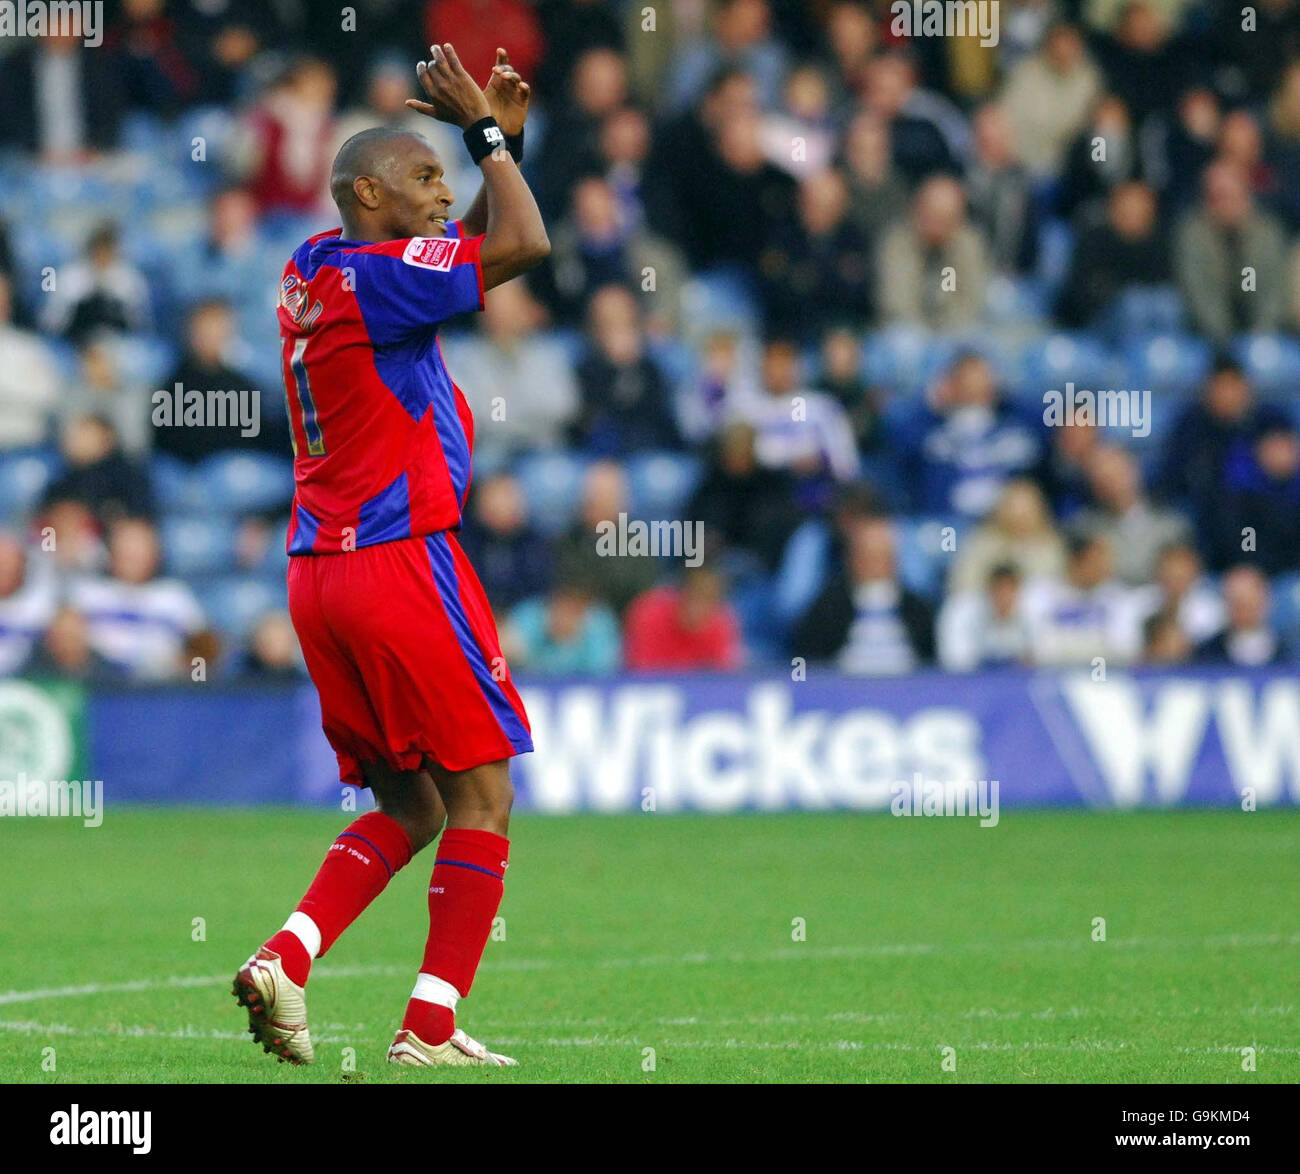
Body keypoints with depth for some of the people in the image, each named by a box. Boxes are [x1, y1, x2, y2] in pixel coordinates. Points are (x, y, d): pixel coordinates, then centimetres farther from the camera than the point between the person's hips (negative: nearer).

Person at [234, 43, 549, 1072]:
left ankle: (286, 960, -3)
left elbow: (475, 251, 28)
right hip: (403, 558, -9)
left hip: (320, 567, 9)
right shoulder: (367, 275, -12)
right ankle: (431, 1029, -5)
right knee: (482, 796, -1)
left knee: (410, 808, 14)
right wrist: (487, 134, -6)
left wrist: (503, 140, 18)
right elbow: (522, 247, -19)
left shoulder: (313, 273, 15)